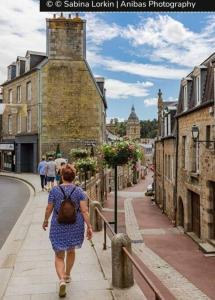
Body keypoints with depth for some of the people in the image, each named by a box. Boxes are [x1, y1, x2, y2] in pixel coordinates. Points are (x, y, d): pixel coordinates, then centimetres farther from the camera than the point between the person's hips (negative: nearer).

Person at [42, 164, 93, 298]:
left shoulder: (54, 190, -9)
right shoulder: (79, 191, -8)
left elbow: (49, 209, -2)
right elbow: (84, 210, -13)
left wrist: (45, 221, 15)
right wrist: (89, 227, -9)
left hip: (58, 227, -1)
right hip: (75, 227, 2)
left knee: (59, 256, 10)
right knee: (71, 251, 25)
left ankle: (62, 279, -12)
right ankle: (67, 275, 41)